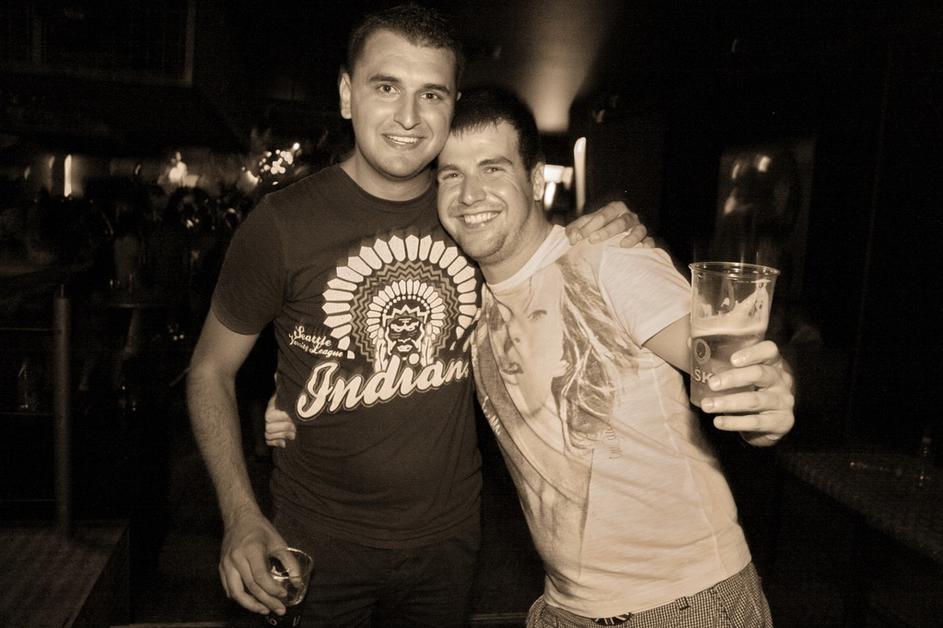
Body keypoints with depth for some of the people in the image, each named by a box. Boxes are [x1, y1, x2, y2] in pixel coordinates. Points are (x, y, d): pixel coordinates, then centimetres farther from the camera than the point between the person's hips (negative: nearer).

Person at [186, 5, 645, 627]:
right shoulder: (283, 224, -15)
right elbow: (211, 370, -5)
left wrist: (613, 231, -9)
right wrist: (242, 516, -15)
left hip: (451, 532, 4)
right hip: (321, 543, -3)